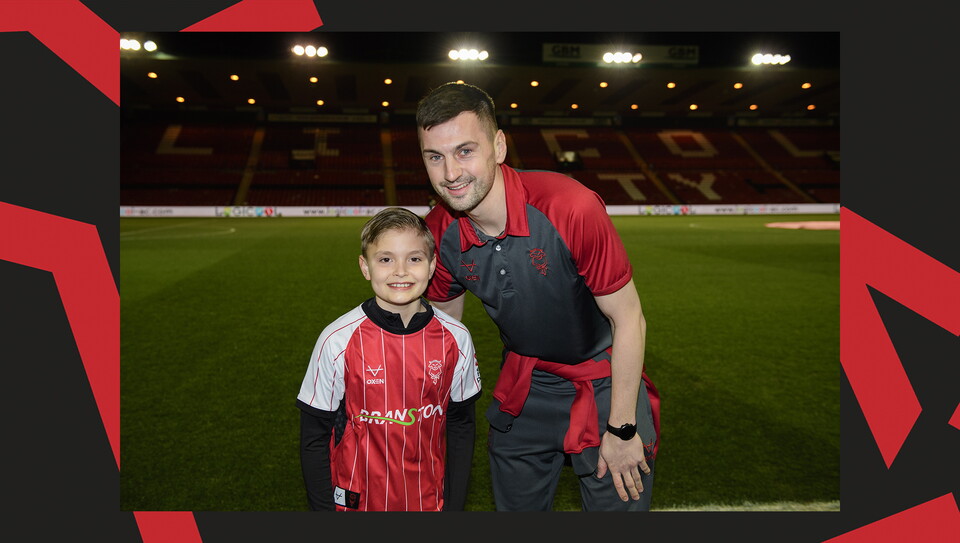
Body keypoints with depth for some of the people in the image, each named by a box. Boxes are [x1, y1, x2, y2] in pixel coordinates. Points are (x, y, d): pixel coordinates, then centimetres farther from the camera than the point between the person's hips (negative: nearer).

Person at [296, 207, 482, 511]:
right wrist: (323, 508, -6)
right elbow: (314, 436, -8)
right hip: (358, 499, -1)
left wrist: (454, 504, 1)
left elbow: (461, 426, -1)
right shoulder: (338, 340, -18)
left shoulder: (456, 339, -12)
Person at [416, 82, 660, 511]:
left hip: (604, 382, -3)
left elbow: (628, 320, -20)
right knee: (515, 507, 19)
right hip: (523, 384, 4)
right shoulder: (438, 234, -15)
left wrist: (622, 429, -14)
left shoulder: (572, 208, -31)